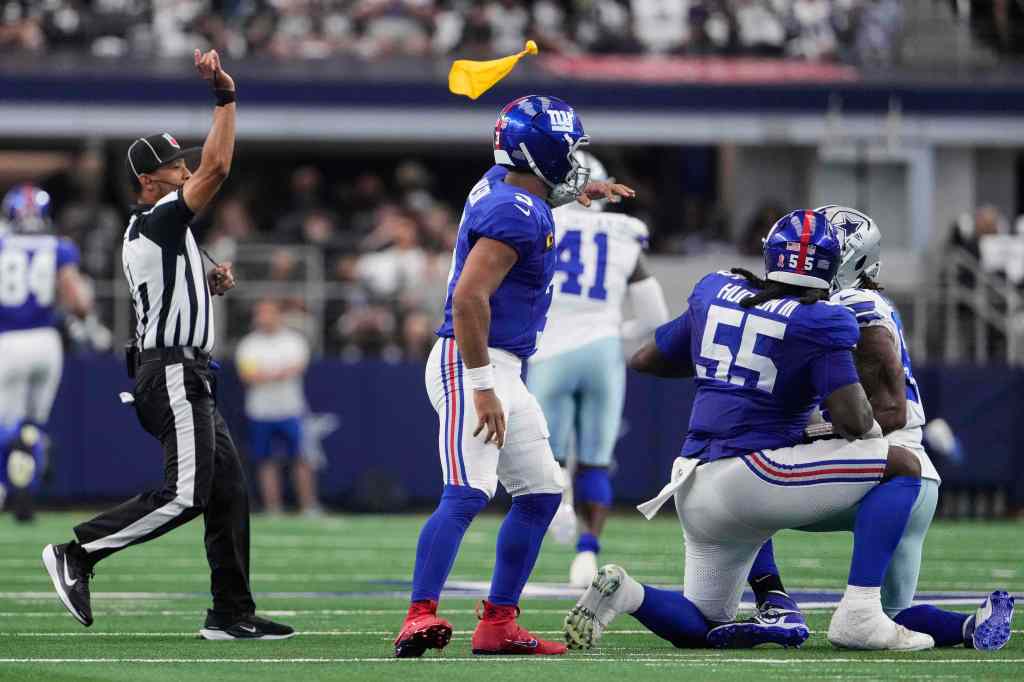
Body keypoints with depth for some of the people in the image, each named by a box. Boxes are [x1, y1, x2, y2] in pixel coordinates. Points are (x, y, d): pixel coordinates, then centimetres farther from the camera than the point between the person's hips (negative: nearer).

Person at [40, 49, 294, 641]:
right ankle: (78, 554, -10)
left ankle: (233, 613, 7)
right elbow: (217, 168, -21)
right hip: (174, 374, -11)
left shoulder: (142, 234, 18)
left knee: (229, 488, 7)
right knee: (185, 494, -15)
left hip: (189, 378, 11)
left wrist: (209, 283, 13)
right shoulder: (159, 220, -11)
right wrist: (225, 97, -19)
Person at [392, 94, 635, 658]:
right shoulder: (517, 215, -19)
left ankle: (498, 626, 14)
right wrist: (483, 389, -27)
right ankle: (420, 619, -32)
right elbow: (469, 297, -27)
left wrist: (577, 191, 40)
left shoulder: (501, 185, 10)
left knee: (540, 493, 13)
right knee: (468, 494, -23)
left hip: (501, 371, 11)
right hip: (470, 364, -11)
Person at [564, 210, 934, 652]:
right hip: (749, 473, -7)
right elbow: (853, 421, -14)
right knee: (901, 465, 1)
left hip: (696, 490, 7)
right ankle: (859, 614, -11)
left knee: (700, 629, 23)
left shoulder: (715, 292, 12)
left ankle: (625, 593, -8)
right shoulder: (820, 323, -6)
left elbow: (646, 360, 24)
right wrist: (867, 415, 10)